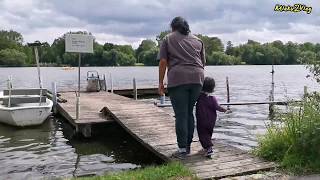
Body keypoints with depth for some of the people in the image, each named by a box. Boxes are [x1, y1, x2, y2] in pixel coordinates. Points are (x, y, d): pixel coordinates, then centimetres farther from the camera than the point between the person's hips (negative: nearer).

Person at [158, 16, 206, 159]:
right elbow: (203, 62, 21)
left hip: (178, 79, -4)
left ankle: (182, 149, -1)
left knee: (181, 115, -2)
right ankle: (188, 146, 18)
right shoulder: (197, 40, 22)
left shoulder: (167, 39, 12)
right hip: (197, 78, 4)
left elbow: (163, 62, 3)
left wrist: (160, 83, 5)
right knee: (189, 113, 13)